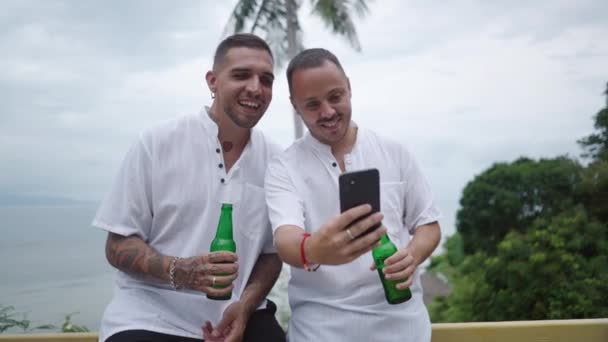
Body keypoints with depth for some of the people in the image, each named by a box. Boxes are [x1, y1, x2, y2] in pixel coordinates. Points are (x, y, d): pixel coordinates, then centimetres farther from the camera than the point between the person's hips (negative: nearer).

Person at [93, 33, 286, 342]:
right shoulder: (156, 143, -7)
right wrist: (178, 271, -23)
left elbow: (272, 252, 8)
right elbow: (118, 246, -5)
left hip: (238, 317, 2)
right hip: (150, 317, -2)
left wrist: (245, 307, -11)